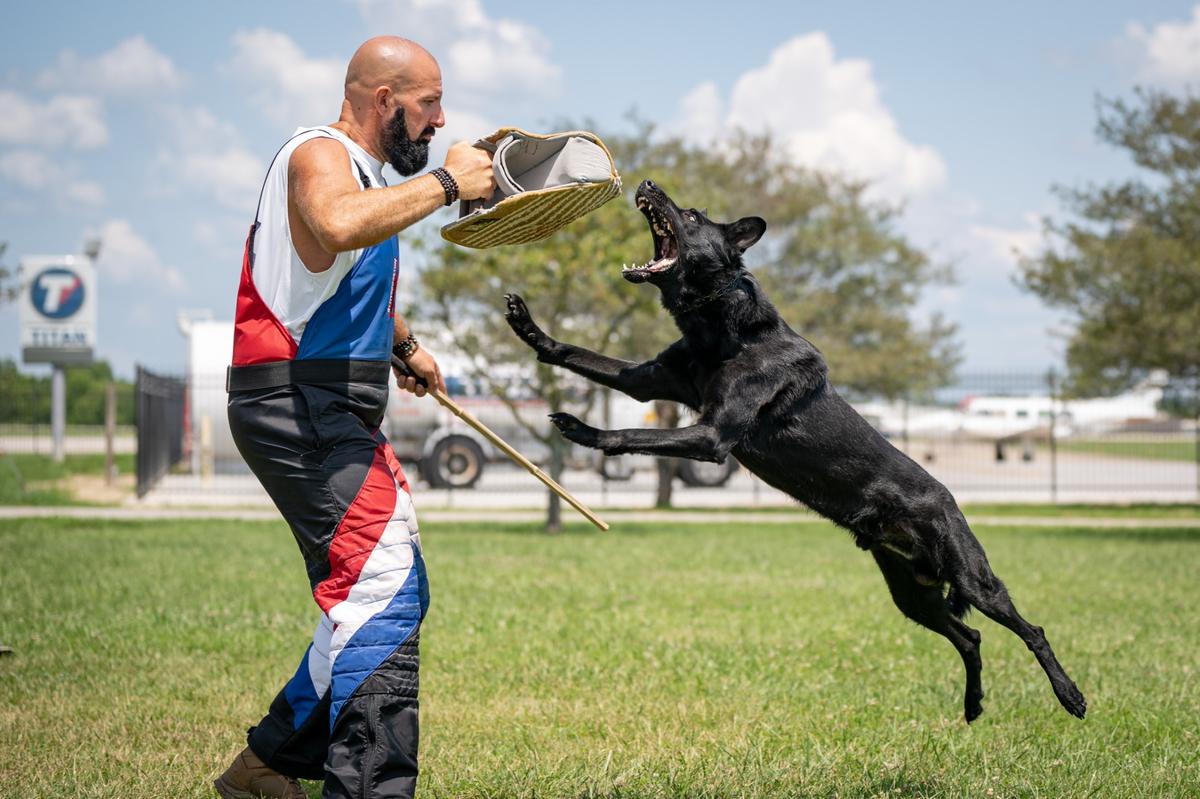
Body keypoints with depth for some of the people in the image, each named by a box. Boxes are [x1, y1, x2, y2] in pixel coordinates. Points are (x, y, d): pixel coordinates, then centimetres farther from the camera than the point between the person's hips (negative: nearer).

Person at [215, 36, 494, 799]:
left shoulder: (367, 171, 22)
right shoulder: (321, 154, -10)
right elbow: (339, 226, -36)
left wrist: (404, 343, 33)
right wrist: (445, 183, -26)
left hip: (337, 417, 11)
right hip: (298, 407, -11)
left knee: (371, 596, 16)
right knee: (386, 588, -21)